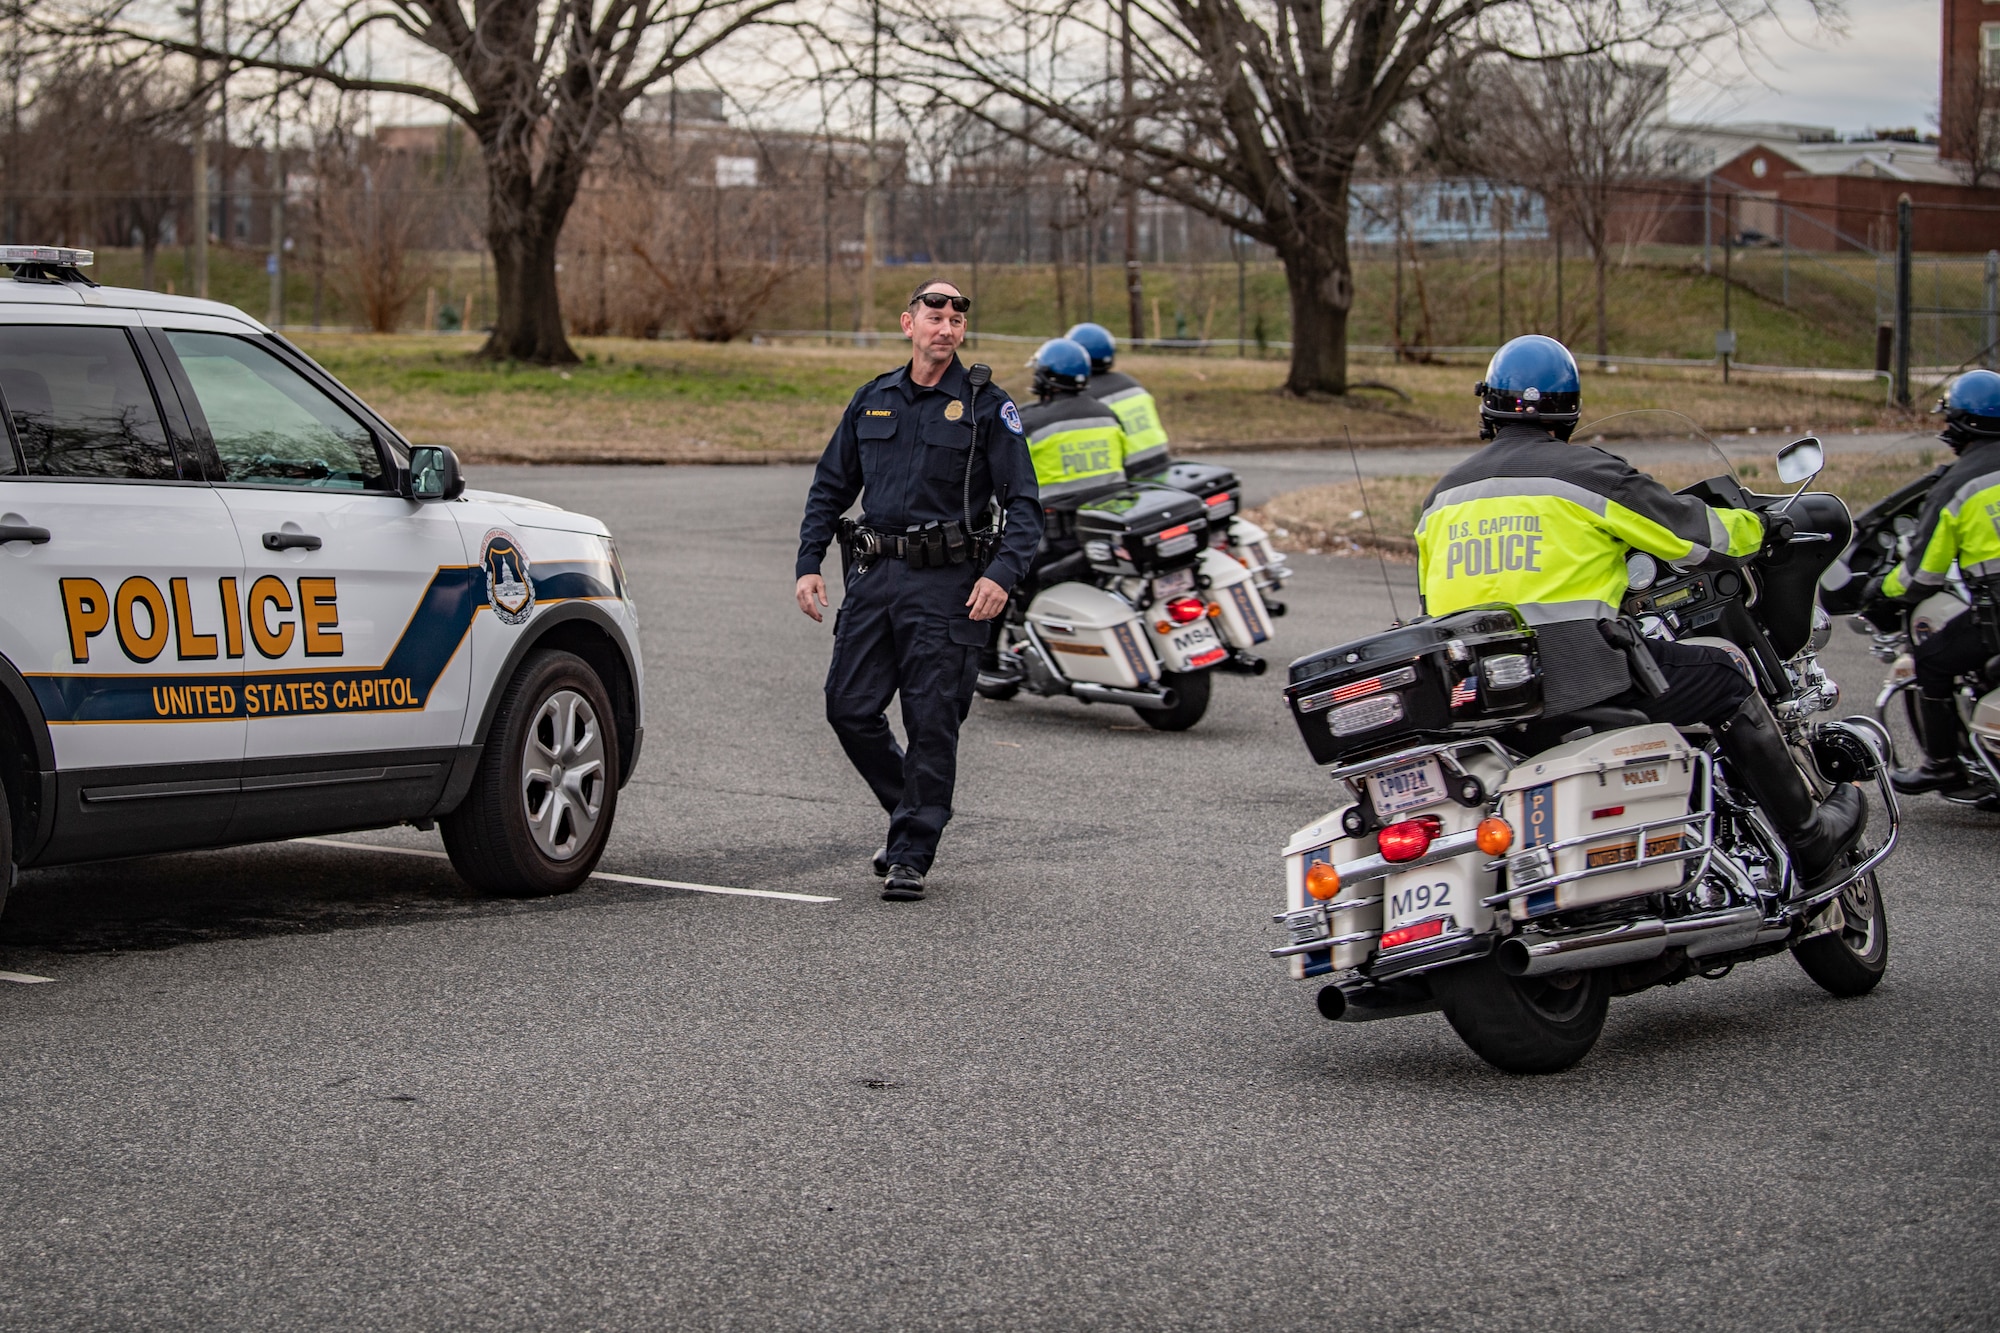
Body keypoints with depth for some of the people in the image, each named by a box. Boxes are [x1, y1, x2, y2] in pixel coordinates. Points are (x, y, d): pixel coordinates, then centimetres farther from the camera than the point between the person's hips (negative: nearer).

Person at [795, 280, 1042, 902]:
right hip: (874, 576, 5)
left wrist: (1001, 574, -19)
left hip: (946, 585, -5)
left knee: (931, 722, -4)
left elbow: (1024, 504, -5)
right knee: (850, 709, 4)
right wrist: (808, 564, 7)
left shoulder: (987, 406, -1)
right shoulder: (873, 400, 12)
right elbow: (830, 488, 18)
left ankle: (911, 855, 5)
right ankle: (914, 811, 26)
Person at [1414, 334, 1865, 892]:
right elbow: (1698, 533, 5)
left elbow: (1432, 603, 22)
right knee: (1723, 679, 11)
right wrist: (1756, 527, 26)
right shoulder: (1588, 473, -1)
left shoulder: (1444, 495, 15)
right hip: (1575, 677, -5)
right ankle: (1811, 840, 16)